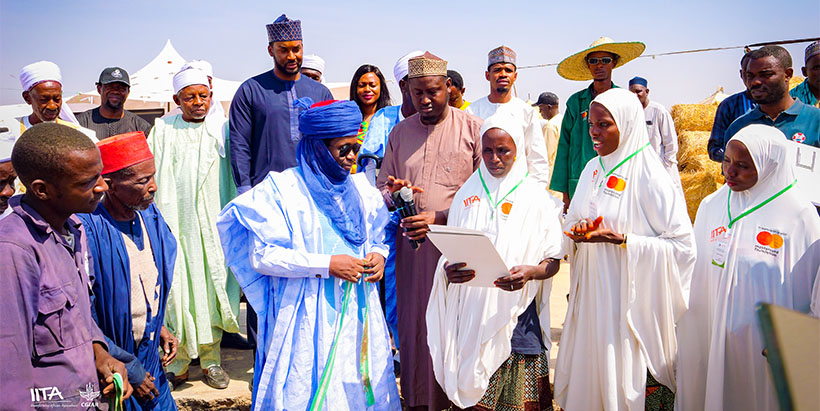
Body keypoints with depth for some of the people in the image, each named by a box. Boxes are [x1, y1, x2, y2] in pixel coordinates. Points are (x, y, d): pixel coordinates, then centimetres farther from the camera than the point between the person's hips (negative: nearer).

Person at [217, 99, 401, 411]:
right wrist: (326, 265, -18)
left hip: (358, 313, 5)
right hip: (305, 319, -5)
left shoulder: (360, 189, 11)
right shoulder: (281, 189, -7)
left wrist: (378, 255, -5)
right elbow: (261, 255, -14)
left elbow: (378, 238, 20)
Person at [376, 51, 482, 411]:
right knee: (413, 326, 6)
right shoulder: (400, 132, 14)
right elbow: (382, 187, 20)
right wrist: (394, 194, -5)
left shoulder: (473, 128, 1)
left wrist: (440, 217, -14)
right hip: (411, 246, 4)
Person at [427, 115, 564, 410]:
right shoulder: (467, 195, 9)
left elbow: (553, 260, -1)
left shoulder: (536, 198, -1)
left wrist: (531, 272, -22)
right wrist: (448, 270, -11)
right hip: (471, 313, 3)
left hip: (516, 314, -2)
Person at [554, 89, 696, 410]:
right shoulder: (593, 170, 8)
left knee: (628, 379, 2)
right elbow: (573, 220, 20)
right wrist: (578, 231, -4)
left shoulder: (650, 177, -13)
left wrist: (621, 240, -22)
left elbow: (682, 245, -15)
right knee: (589, 369, 12)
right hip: (592, 294, 6)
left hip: (631, 298, -6)